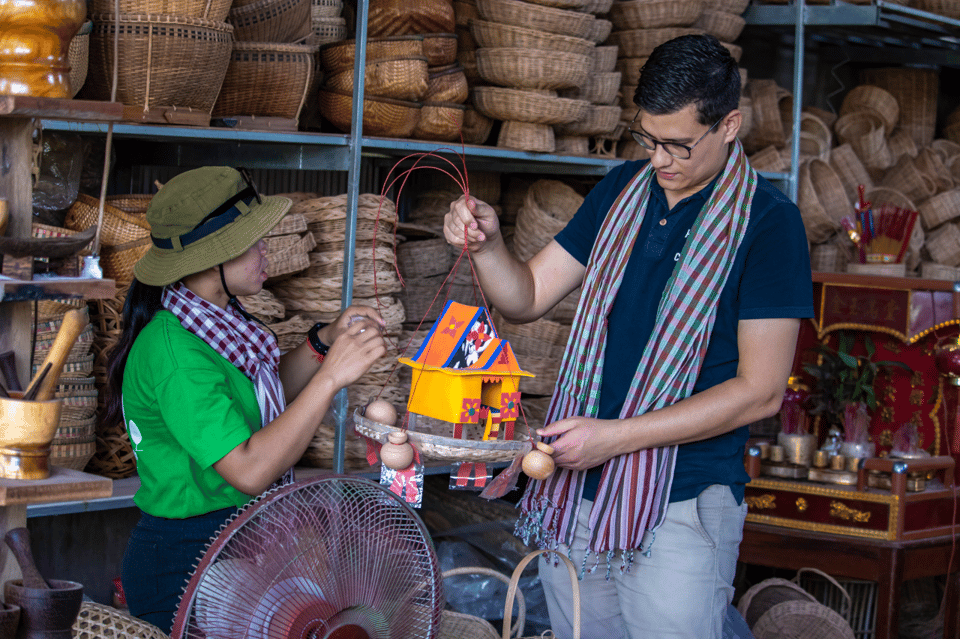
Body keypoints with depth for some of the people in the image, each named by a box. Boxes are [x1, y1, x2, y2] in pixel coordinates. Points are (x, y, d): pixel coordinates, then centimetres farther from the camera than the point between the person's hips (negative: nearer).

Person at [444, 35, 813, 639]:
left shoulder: (767, 221, -11)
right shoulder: (623, 190, 8)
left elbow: (761, 390, -14)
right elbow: (529, 296, 12)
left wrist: (616, 437, -18)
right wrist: (488, 244, -11)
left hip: (682, 511, -5)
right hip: (575, 493, 5)